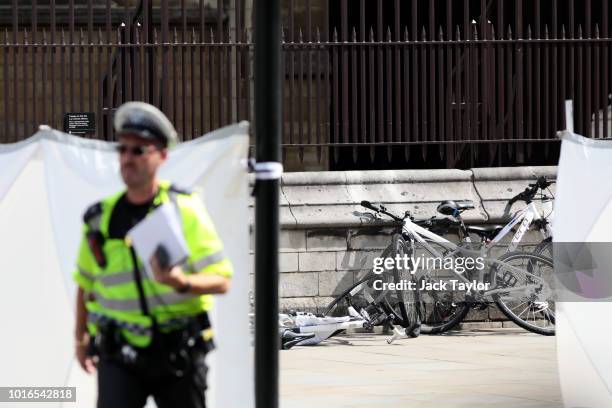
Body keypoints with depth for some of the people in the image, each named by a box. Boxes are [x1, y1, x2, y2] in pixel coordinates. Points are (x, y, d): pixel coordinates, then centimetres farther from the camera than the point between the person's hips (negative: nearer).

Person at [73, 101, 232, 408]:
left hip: (178, 354, -1)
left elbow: (221, 281, -8)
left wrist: (181, 282, -27)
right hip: (119, 355, 1)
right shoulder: (101, 218, 2)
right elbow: (85, 282, 18)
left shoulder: (186, 209, -5)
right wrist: (81, 336, 17)